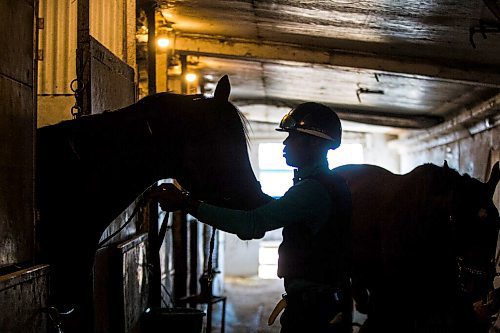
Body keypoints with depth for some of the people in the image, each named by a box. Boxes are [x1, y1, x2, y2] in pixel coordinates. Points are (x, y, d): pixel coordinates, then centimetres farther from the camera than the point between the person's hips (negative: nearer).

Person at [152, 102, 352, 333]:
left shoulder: (313, 190, -20)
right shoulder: (328, 184, 13)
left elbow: (252, 224, -27)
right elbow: (269, 209, 24)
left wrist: (187, 203, -27)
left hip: (313, 309, -10)